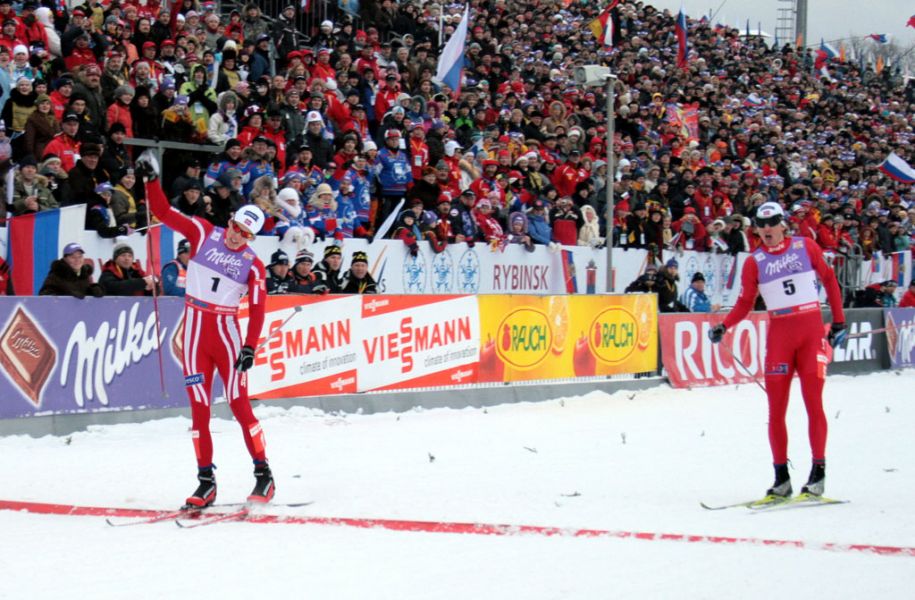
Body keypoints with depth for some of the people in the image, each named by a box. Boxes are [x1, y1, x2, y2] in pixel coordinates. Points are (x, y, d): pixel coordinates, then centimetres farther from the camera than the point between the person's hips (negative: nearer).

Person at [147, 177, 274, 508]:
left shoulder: (253, 265, -2)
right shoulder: (203, 233, 1)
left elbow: (257, 311, -5)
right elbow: (163, 211, 0)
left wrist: (249, 348, -15)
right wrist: (151, 180, -12)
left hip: (226, 332, -2)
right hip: (195, 332, 2)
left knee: (239, 404, -7)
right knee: (199, 408, 2)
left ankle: (263, 474, 1)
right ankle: (206, 480, 7)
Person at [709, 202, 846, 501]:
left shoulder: (806, 247, 2)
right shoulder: (754, 262, 3)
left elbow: (828, 279, 10)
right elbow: (745, 303, 5)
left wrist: (839, 320, 7)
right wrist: (723, 326, -12)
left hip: (811, 331, -1)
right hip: (779, 334, 2)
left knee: (813, 403, -6)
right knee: (776, 409, -1)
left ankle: (818, 471, 2)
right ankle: (781, 477, 6)